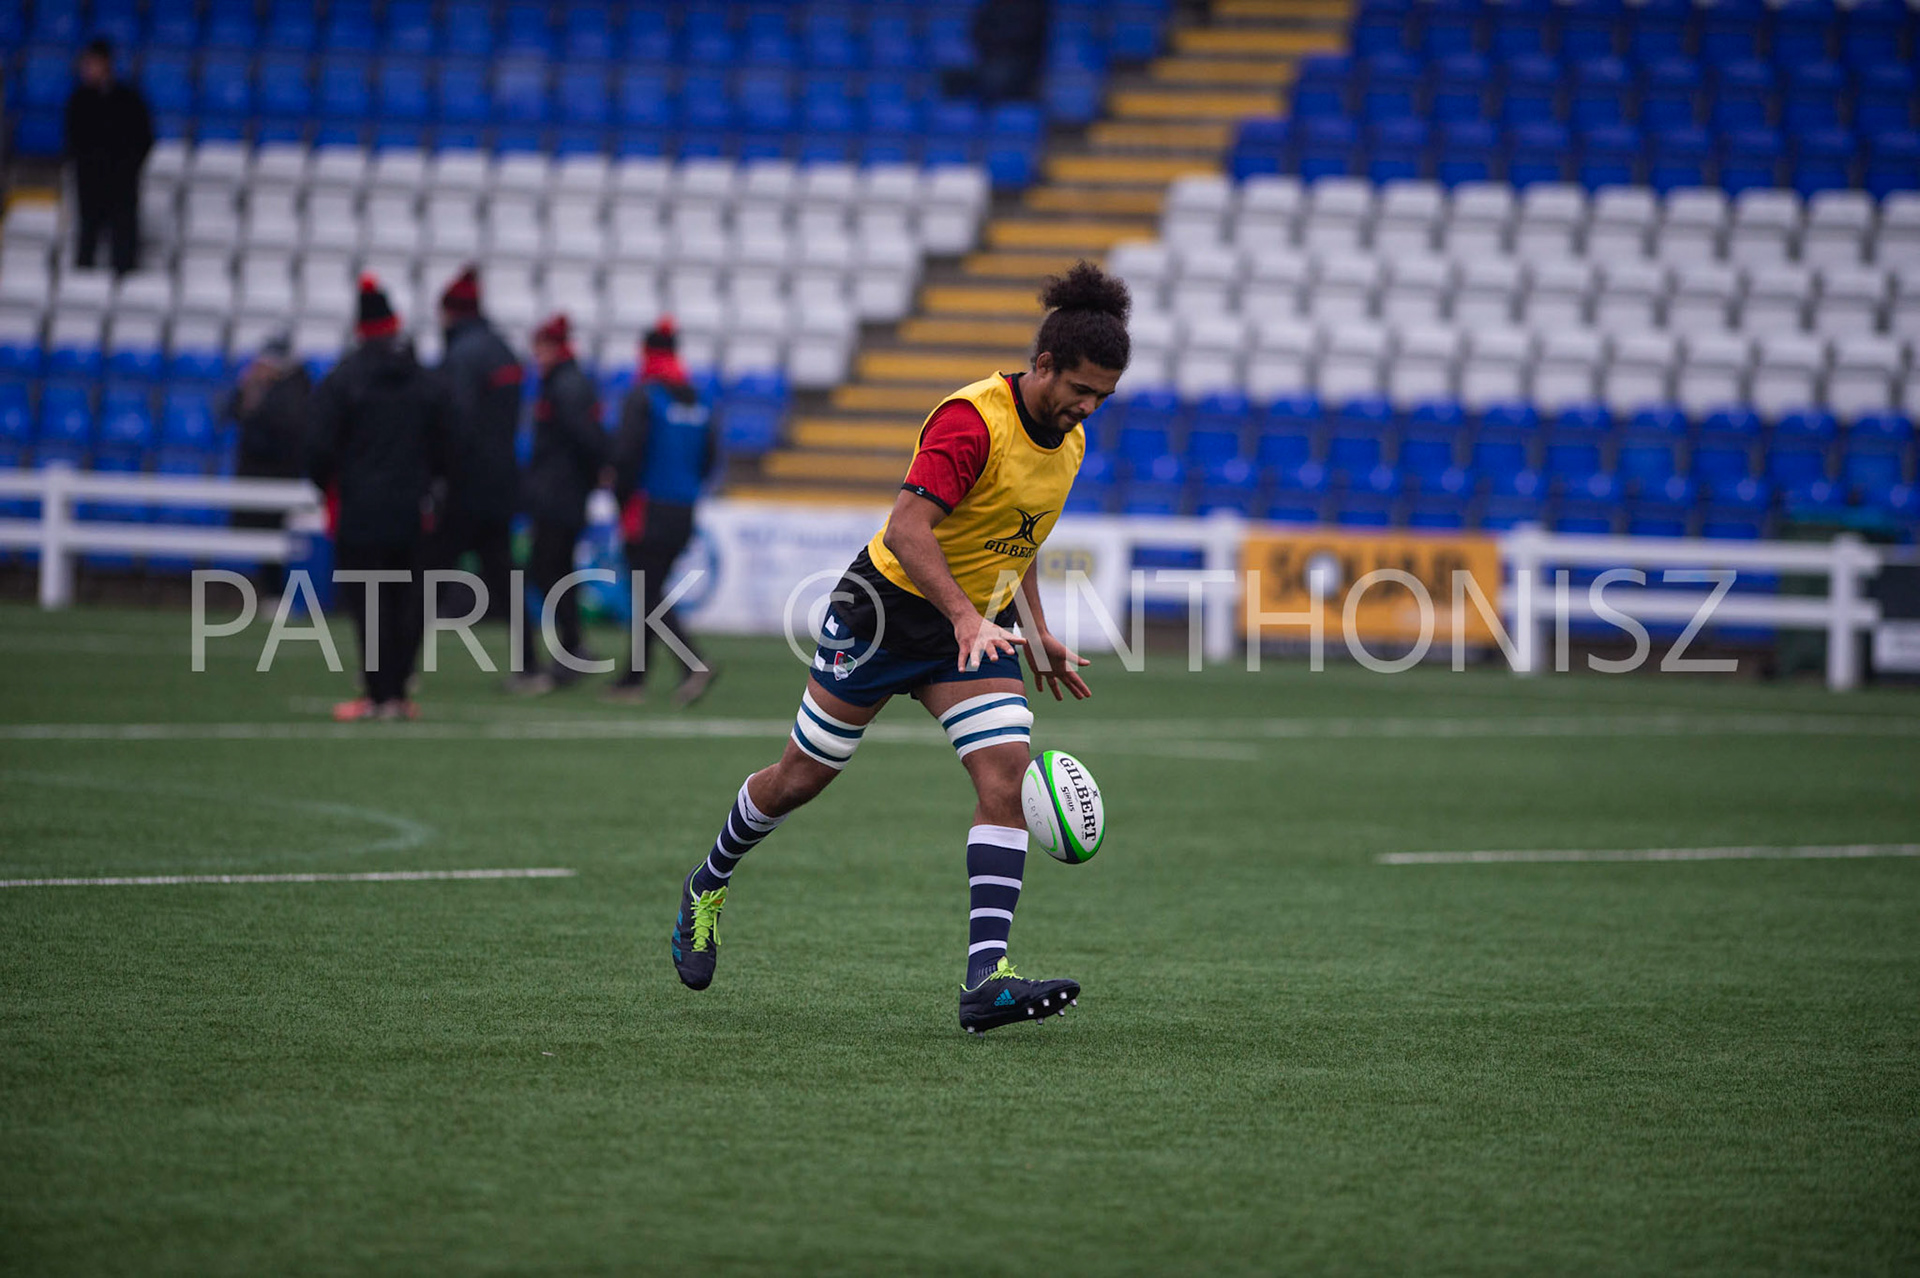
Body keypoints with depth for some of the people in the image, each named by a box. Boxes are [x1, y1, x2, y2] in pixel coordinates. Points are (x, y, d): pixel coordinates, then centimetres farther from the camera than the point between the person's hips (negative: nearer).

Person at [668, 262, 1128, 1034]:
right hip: (890, 607, -6)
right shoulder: (972, 419, -24)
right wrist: (966, 617, -42)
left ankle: (985, 981, -23)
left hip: (978, 626, 6)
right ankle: (707, 889, 36)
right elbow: (908, 529, -33)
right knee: (803, 776, 7)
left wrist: (1036, 636, 14)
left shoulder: (1068, 440, 3)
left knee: (1007, 777, -16)